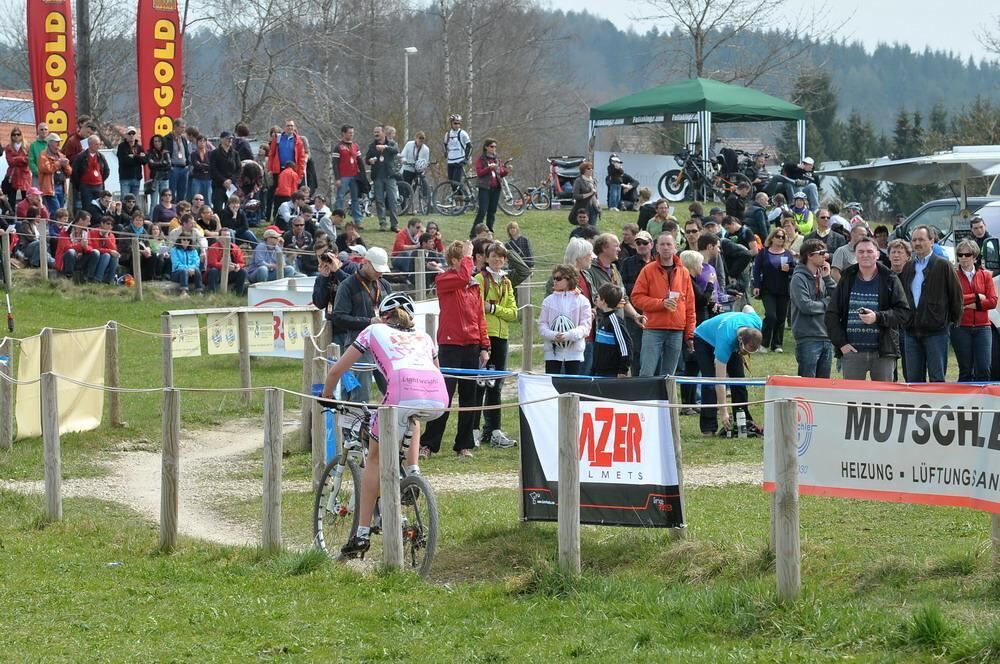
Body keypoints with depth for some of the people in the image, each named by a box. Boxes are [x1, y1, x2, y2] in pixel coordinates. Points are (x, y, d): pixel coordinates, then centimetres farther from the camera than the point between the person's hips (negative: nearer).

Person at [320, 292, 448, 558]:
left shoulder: (375, 331, 26)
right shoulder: (423, 337, 34)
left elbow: (336, 371, 26)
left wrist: (326, 398, 43)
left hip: (402, 394, -4)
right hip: (438, 400, 4)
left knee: (375, 457, 12)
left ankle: (362, 533, 5)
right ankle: (413, 472, 25)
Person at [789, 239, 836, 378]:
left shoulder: (821, 277, 13)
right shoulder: (799, 278, -7)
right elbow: (805, 306, -18)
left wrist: (827, 278, 0)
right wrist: (826, 303, -4)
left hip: (827, 338, 7)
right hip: (808, 339, -7)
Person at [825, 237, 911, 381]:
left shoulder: (889, 280, 2)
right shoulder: (847, 280, 8)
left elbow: (904, 312, -3)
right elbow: (832, 315, 8)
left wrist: (878, 317, -17)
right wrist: (841, 343, -3)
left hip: (882, 353, -2)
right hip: (852, 352, 2)